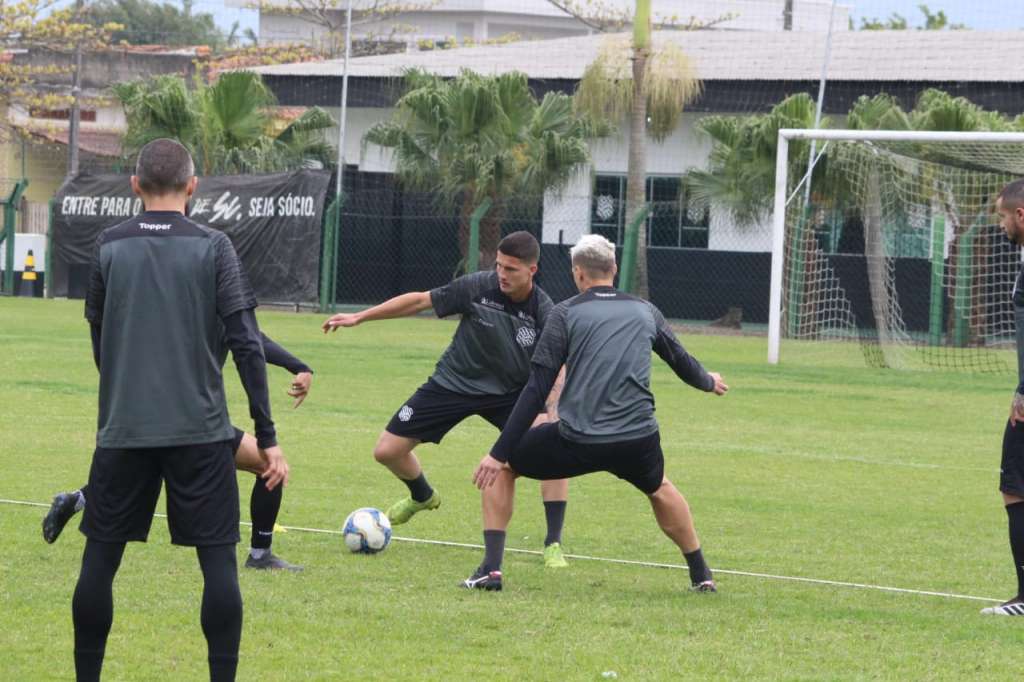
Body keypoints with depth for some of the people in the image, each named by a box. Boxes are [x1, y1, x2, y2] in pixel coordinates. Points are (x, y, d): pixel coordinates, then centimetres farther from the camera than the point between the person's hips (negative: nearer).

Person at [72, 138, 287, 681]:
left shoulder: (109, 247, 4)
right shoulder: (212, 247, -1)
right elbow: (245, 342, -6)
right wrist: (266, 437, -4)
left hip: (123, 429, 2)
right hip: (200, 430, -2)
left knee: (101, 557, 9)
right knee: (218, 559, 2)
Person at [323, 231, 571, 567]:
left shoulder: (544, 313, -21)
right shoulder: (477, 287, -20)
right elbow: (419, 300, -10)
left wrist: (549, 414, -38)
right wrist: (359, 317, -9)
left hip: (511, 393, -1)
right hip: (453, 384, 1)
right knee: (387, 451, 2)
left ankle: (553, 545, -12)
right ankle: (422, 496, 37)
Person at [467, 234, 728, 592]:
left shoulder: (566, 312, 3)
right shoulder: (645, 311, 13)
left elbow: (536, 390, -3)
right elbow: (680, 360, 30)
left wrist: (499, 453, -3)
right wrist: (708, 382, 54)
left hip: (577, 441, -3)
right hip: (638, 440, 3)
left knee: (500, 468, 18)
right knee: (658, 488, 37)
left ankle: (491, 569, 6)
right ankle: (701, 574, 41)